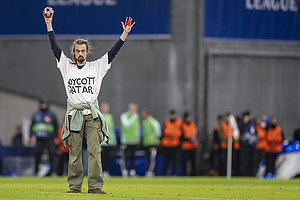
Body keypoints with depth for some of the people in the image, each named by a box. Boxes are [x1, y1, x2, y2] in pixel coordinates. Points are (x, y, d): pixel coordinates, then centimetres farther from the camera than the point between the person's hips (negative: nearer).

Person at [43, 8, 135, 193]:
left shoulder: (97, 67, 10)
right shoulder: (67, 66, 11)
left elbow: (112, 52, 6)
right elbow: (55, 48, 7)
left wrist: (125, 33, 0)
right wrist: (49, 25, 3)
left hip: (92, 113, -1)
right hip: (74, 113, 1)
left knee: (94, 150, -7)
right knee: (74, 151, 0)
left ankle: (95, 186, -9)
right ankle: (75, 185, 3)